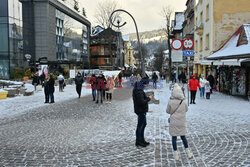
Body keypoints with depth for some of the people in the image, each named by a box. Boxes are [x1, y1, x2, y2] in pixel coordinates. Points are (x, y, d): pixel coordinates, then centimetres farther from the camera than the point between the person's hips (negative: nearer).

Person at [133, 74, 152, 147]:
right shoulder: (139, 92, -23)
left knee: (144, 124, 20)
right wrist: (149, 98, -15)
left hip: (142, 111, 11)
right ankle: (138, 142, 9)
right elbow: (142, 102, -30)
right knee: (140, 126, -1)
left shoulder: (136, 90, 7)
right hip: (141, 111, -11)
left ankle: (142, 140, 31)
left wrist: (139, 79, 22)